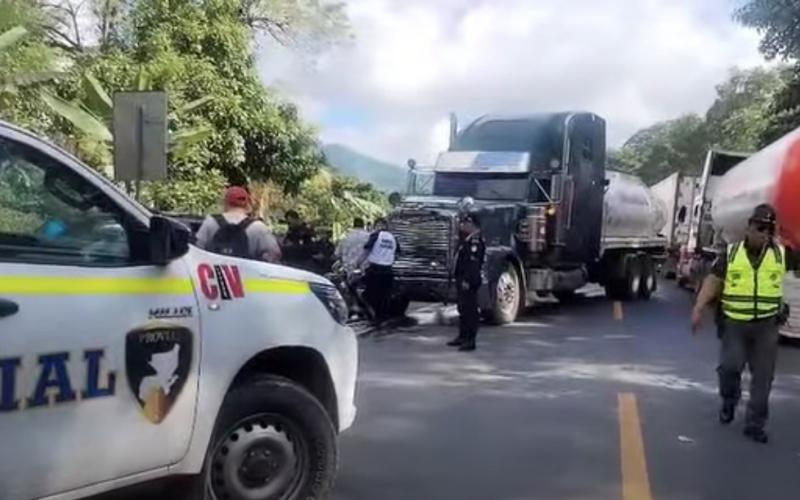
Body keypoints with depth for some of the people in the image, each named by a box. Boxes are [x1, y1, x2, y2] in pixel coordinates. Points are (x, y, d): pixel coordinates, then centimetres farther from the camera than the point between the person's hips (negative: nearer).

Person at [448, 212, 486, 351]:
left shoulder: (475, 241, -17)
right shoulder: (466, 240, 17)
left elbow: (474, 262, -24)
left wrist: (467, 280, -26)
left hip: (469, 281, -11)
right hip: (462, 279, 11)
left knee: (470, 310, -7)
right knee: (462, 308, 18)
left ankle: (470, 341, -3)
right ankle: (462, 336, 29)